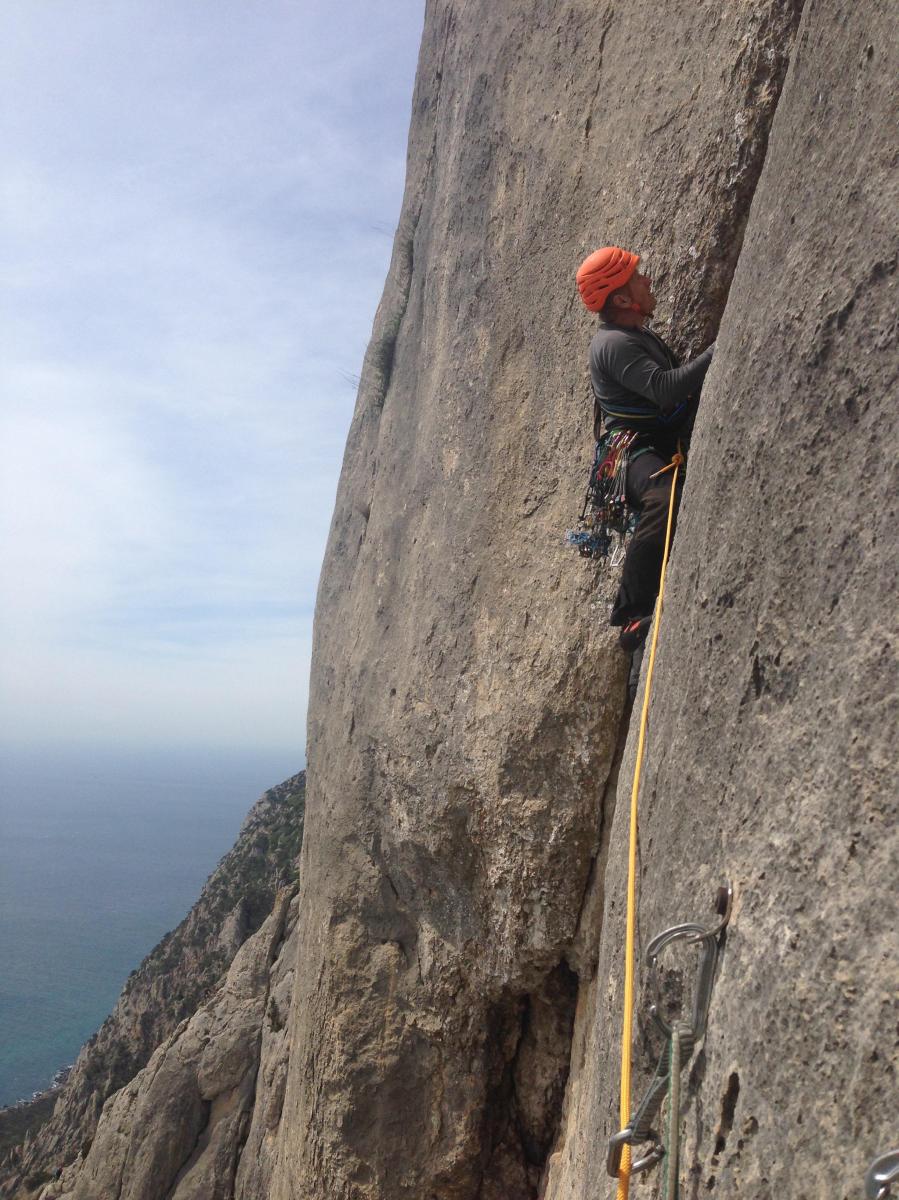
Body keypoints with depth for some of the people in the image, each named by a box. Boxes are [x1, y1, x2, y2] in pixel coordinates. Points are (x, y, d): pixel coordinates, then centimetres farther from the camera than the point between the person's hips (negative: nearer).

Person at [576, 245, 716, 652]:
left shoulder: (640, 335, 19)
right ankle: (631, 614, -34)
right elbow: (666, 388, -28)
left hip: (667, 442, 11)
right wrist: (716, 351, -22)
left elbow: (682, 387, 28)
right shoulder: (614, 344, -14)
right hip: (634, 449, -10)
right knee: (665, 500, -38)